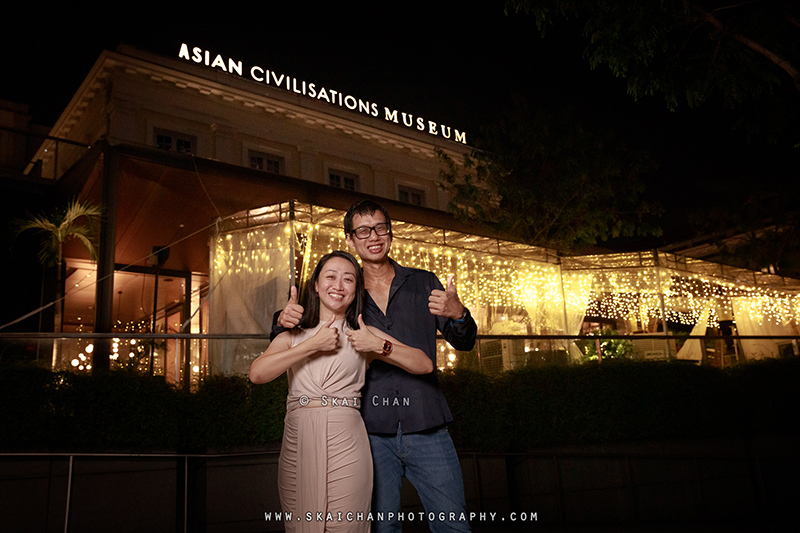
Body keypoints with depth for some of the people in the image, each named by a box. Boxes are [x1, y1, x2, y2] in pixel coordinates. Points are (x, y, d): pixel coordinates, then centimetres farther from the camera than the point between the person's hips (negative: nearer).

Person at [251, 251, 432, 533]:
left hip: (345, 446, -1)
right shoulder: (292, 336, 13)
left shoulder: (366, 335, 10)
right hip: (297, 446, 2)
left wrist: (379, 346, -6)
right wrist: (314, 345, -8)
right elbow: (257, 374, -7)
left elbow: (425, 365, 5)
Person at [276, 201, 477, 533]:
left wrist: (458, 314, -18)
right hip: (373, 431, 0)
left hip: (426, 428, 0)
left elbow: (464, 343, 5)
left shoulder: (423, 283, 8)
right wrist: (285, 321, -12)